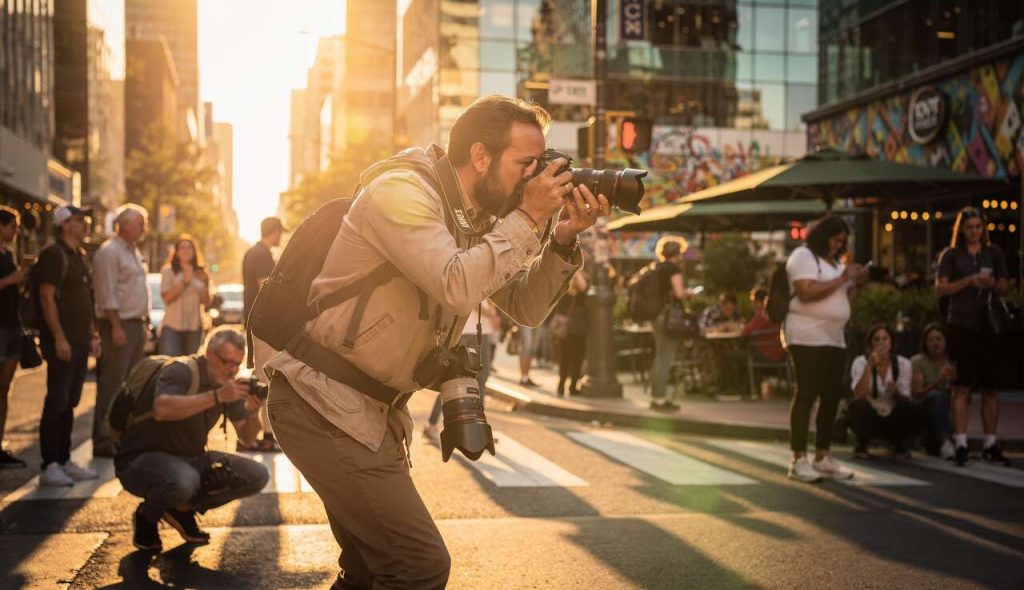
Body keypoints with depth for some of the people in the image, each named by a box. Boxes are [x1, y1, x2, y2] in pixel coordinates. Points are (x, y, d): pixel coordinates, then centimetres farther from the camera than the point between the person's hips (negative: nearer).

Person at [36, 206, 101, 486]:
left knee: (69, 403, 11)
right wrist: (59, 338, -21)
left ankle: (64, 461, 17)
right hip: (61, 341, -9)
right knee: (57, 403, -7)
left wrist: (92, 335, 17)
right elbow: (47, 298, -16)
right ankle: (49, 466, -4)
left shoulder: (79, 257, 17)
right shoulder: (53, 254, -10)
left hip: (80, 341, 9)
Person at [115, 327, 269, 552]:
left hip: (191, 459, 7)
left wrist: (253, 413, -19)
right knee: (182, 480, -40)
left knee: (256, 476, -7)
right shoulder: (180, 371, -20)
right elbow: (161, 409, -41)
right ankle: (146, 516, -5)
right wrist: (216, 396, -43)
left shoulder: (228, 384, 2)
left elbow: (246, 436, 3)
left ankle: (182, 509, 8)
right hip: (141, 458, -7)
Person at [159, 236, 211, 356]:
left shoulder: (200, 273, 12)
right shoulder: (168, 270, 0)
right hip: (172, 326, -4)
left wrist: (205, 285, -5)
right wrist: (184, 282, -14)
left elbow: (206, 302, 11)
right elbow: (167, 297, -8)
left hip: (194, 327, 4)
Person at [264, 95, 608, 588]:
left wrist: (563, 241, -3)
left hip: (373, 410, 9)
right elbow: (457, 286, -29)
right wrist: (528, 218, -19)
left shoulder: (477, 219, 10)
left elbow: (525, 309, 12)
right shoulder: (401, 191, -16)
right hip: (322, 404, -9)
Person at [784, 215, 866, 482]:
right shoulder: (803, 256, -6)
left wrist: (854, 282, 6)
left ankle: (822, 457, 13)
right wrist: (842, 278, -15)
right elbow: (807, 292, -21)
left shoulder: (836, 261, 21)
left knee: (832, 396, 6)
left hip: (835, 338, 9)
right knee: (807, 394, -10)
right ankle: (798, 460, -8)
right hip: (807, 338, -9)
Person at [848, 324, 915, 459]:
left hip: (892, 418, 2)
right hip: (868, 417, -1)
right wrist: (869, 366, -34)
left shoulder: (903, 363, -5)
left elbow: (906, 399, -7)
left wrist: (896, 391, -30)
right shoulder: (861, 362, -10)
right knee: (859, 405, -34)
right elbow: (859, 394, -26)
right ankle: (861, 445, -5)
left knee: (908, 407, -31)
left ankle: (898, 445, 0)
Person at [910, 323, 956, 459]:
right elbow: (917, 393, -16)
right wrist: (938, 381, -31)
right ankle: (945, 441, -43)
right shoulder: (918, 361, -4)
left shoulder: (952, 361, 4)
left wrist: (955, 380, -22)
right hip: (924, 409, -3)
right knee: (936, 395, -36)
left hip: (948, 410, 3)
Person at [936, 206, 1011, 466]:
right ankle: (961, 444, -5)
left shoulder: (994, 253, 10)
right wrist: (969, 281, -15)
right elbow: (940, 289, -3)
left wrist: (992, 284, -11)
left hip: (988, 323, 2)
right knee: (962, 386, -6)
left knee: (991, 387, 3)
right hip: (961, 325, -2)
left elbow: (1004, 289, 11)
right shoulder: (951, 254, 5)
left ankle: (990, 445, 10)